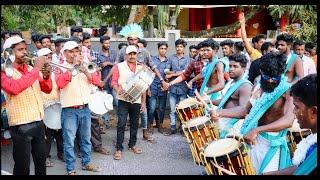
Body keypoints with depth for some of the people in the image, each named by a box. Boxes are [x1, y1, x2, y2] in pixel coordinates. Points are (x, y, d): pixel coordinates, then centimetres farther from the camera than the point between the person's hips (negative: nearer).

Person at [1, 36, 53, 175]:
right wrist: (36, 69, -23)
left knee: (41, 161, 18)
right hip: (21, 125, -6)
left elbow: (47, 89, 16)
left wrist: (46, 76, -5)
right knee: (22, 166, 3)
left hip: (39, 122, 6)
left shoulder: (30, 69, 11)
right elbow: (14, 88, -29)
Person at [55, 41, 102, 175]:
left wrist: (84, 70, -18)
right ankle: (70, 169, 13)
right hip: (69, 111, -4)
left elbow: (97, 80, -2)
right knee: (69, 141, 1)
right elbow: (60, 83, -23)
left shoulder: (85, 66, 10)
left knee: (86, 138, 16)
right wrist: (73, 66, -26)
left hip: (85, 109, 5)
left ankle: (86, 163, 31)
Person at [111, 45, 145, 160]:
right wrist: (118, 89, -24)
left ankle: (132, 145, 27)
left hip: (137, 100, 3)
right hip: (123, 100, -3)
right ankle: (119, 148, 2)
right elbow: (114, 82, -3)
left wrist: (143, 101, 9)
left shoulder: (141, 67, 11)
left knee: (134, 124, 12)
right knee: (121, 124, -6)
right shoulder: (119, 66, 2)